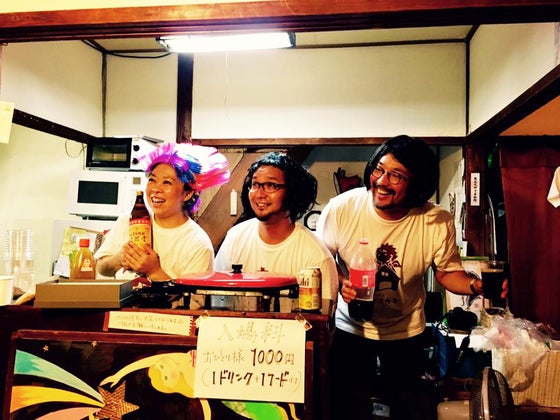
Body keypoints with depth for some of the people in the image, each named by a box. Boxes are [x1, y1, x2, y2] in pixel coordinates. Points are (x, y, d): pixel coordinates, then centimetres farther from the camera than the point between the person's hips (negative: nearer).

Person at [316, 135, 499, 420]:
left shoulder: (438, 223, -20)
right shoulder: (341, 208, -21)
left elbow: (447, 272, -5)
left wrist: (475, 285, -24)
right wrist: (340, 282, -26)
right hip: (351, 328, 0)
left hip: (406, 332, 1)